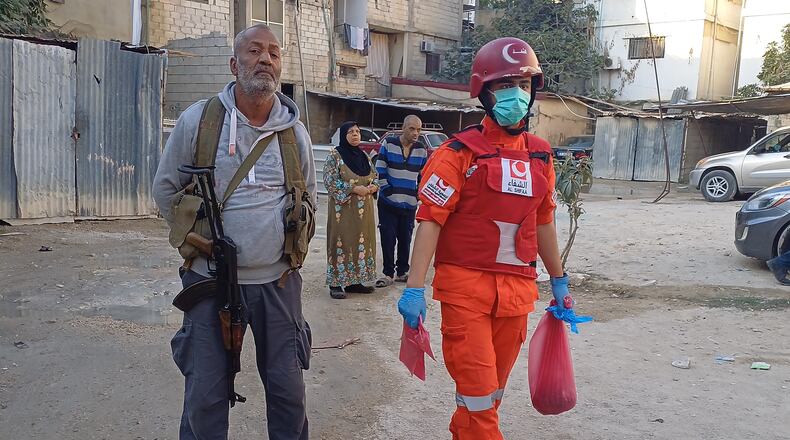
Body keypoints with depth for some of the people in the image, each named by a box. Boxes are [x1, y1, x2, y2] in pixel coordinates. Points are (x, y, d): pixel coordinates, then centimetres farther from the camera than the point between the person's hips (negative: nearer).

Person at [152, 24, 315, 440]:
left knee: (287, 388, 13)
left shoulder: (295, 131, 1)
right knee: (205, 393, 8)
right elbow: (165, 188, 6)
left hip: (278, 280, 2)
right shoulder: (197, 120, -6)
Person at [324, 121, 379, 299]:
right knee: (341, 243, -6)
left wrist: (373, 186, -3)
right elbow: (330, 181, -13)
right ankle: (336, 284, 1)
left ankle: (354, 281, 18)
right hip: (343, 209, -6)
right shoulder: (335, 156, -6)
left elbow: (374, 176, 20)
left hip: (364, 210, 6)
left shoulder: (364, 156, 13)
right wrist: (354, 188, -18)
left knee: (361, 242, 8)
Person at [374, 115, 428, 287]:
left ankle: (402, 272, 23)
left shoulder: (421, 150, 5)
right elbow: (380, 170, -4)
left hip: (410, 204, 3)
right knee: (388, 239, -1)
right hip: (388, 202, -3)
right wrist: (386, 189, -8)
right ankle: (388, 274, 9)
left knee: (405, 240, 10)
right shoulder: (388, 144, -4)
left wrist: (418, 193, 5)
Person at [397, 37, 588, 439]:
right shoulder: (460, 152, -8)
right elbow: (429, 220, -13)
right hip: (466, 286, -5)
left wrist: (558, 280, 22)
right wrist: (414, 287, -19)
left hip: (516, 290, 6)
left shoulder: (540, 155, 9)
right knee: (477, 390, -2)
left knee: (493, 387, 16)